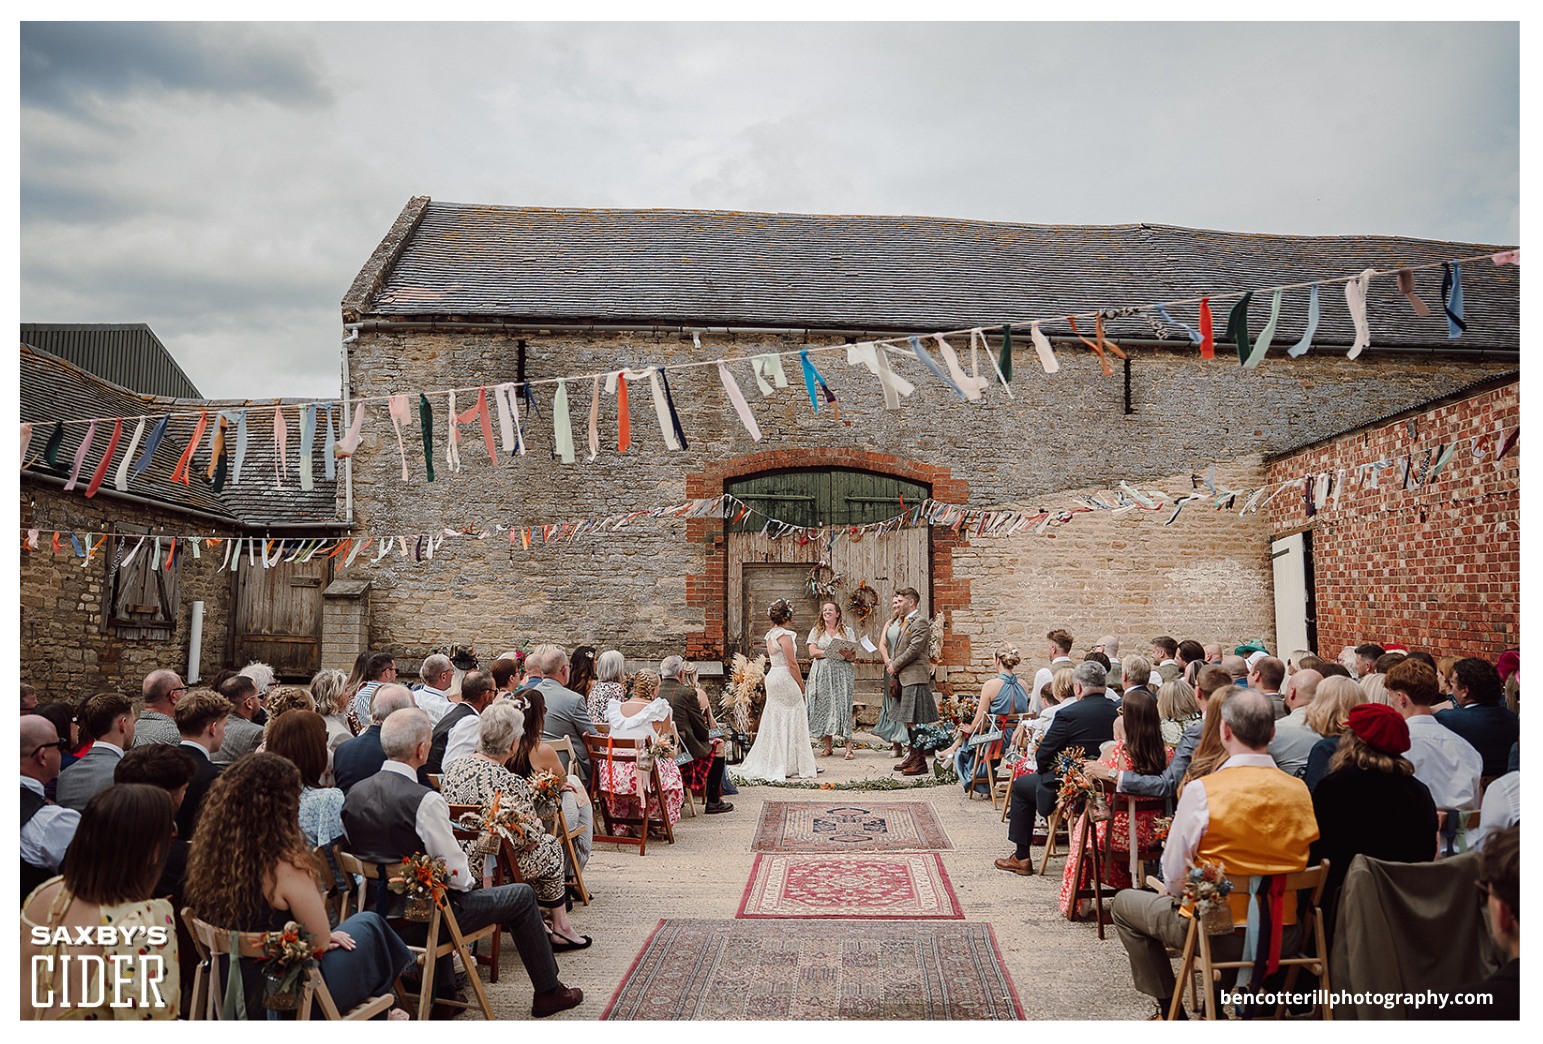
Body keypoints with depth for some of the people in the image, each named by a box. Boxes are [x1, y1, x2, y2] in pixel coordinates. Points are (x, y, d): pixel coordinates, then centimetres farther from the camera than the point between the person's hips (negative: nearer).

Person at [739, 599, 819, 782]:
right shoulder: (785, 635, -15)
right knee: (790, 721, -2)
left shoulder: (770, 635, 12)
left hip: (772, 677, 9)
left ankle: (768, 764, 18)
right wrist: (801, 684, -5)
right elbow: (792, 664, -15)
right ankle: (792, 767, 3)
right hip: (785, 679, -9)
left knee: (774, 721, 13)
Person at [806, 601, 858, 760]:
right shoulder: (816, 631, 12)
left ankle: (849, 748, -9)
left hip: (842, 673, -1)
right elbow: (813, 652, -2)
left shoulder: (847, 631, 12)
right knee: (824, 708, -1)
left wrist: (848, 655, -17)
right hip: (822, 674, 1)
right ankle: (828, 747, 8)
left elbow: (854, 654, 6)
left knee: (843, 706, -9)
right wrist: (832, 653, -14)